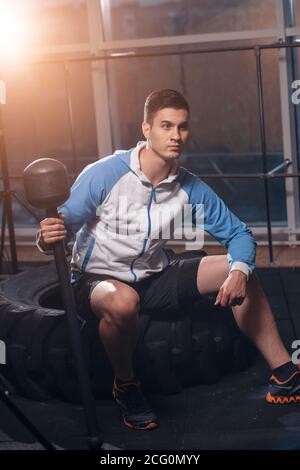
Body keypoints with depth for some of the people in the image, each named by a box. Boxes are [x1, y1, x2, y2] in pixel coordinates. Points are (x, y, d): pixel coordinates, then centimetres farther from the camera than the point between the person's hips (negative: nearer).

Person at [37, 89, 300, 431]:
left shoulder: (191, 189, -6)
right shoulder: (103, 175, -19)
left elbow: (238, 234, 0)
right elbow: (65, 223, -17)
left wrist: (238, 272, -22)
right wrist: (48, 239, -42)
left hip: (155, 279, 5)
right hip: (99, 280, -5)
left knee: (241, 271, -7)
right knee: (123, 302, -41)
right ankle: (125, 386, -11)